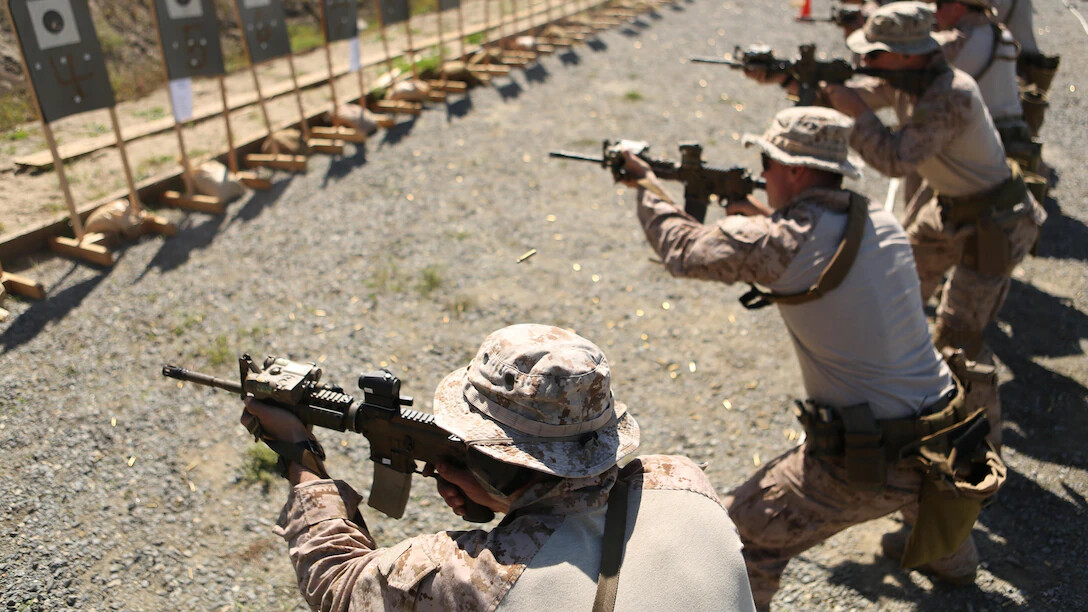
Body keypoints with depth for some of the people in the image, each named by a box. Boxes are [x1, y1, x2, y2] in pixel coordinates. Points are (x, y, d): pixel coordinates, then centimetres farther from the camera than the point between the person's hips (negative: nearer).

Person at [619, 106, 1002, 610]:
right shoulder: (883, 223, 2)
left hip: (865, 465, -8)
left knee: (742, 540, 6)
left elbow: (684, 250, -5)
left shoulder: (779, 242, -18)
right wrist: (764, 214, 14)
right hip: (945, 443, 8)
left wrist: (646, 185, 11)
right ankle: (952, 558, 70)